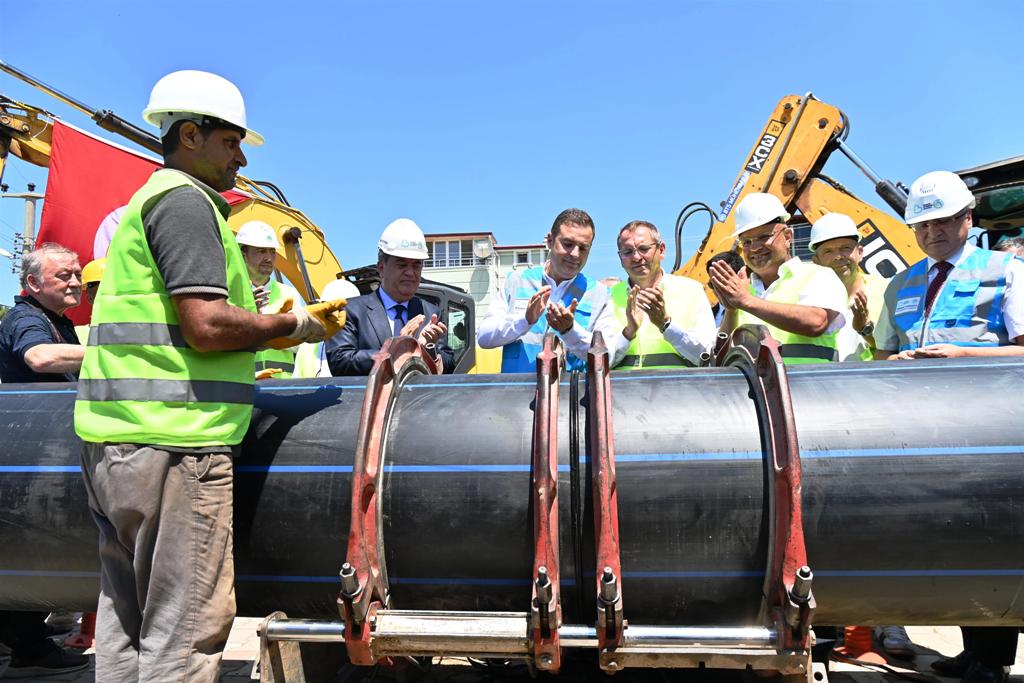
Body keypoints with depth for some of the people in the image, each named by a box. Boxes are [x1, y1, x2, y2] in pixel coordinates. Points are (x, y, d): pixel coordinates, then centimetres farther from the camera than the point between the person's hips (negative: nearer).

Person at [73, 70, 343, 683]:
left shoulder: (145, 202, 23)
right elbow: (208, 325, -20)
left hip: (116, 438, 10)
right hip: (172, 441, -10)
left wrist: (259, 341, 20)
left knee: (128, 618, 17)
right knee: (185, 630, -3)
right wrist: (295, 324, -6)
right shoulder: (186, 199, -8)